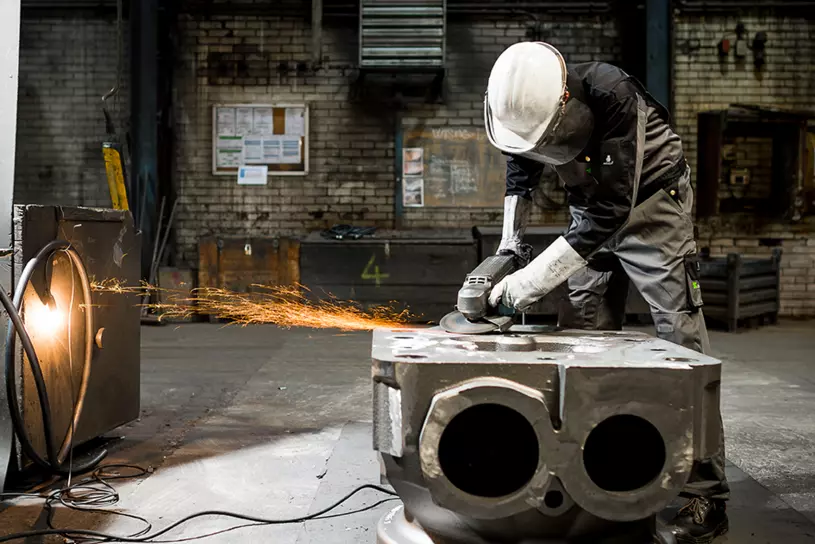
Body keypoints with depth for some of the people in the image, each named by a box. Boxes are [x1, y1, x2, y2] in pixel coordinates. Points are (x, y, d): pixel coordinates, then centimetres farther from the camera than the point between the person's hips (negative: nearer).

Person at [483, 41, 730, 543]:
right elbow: (520, 171, 8)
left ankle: (708, 496, -9)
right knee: (583, 333, 2)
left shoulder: (612, 98, -35)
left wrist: (533, 280, -35)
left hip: (650, 201, -6)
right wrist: (511, 238, -1)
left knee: (680, 335, -12)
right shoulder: (524, 103, -15)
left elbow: (611, 211, -35)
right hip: (592, 210, 6)